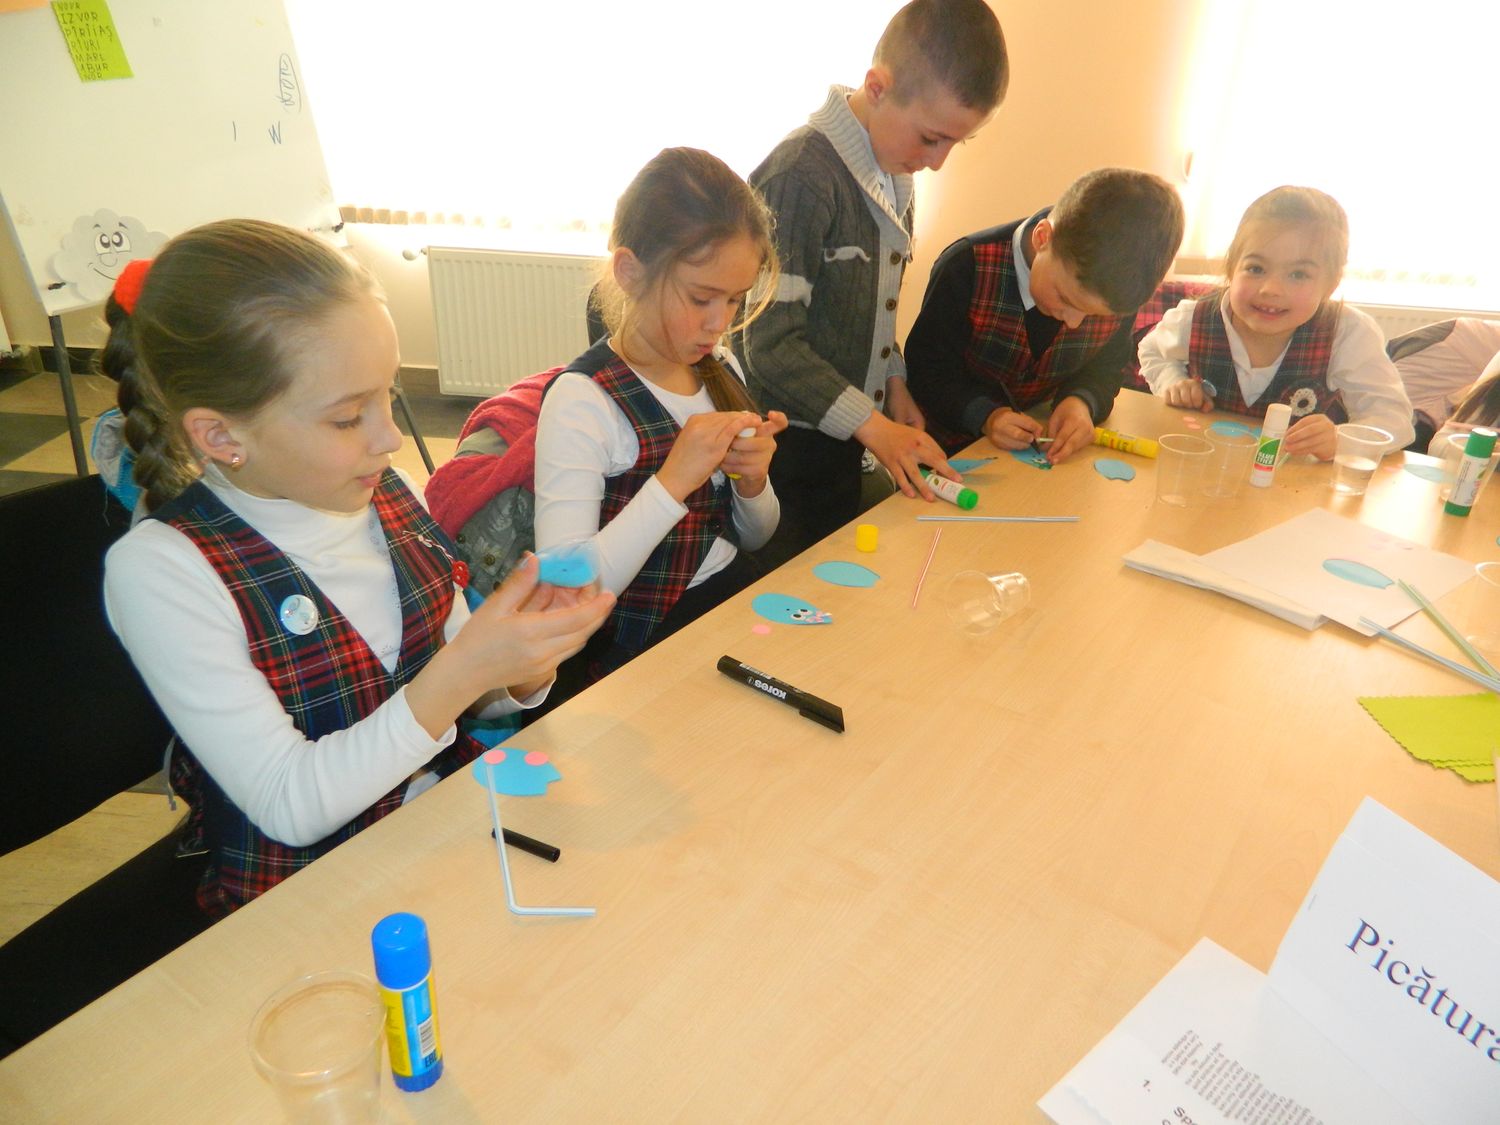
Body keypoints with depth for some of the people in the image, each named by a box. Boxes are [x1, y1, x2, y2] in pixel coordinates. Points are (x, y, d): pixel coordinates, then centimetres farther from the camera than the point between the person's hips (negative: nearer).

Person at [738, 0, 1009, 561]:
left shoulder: (895, 171, 6)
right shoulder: (801, 174, -21)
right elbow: (772, 347, -23)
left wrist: (893, 384, 2)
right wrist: (874, 427, -23)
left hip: (842, 444, 8)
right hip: (790, 449, -8)